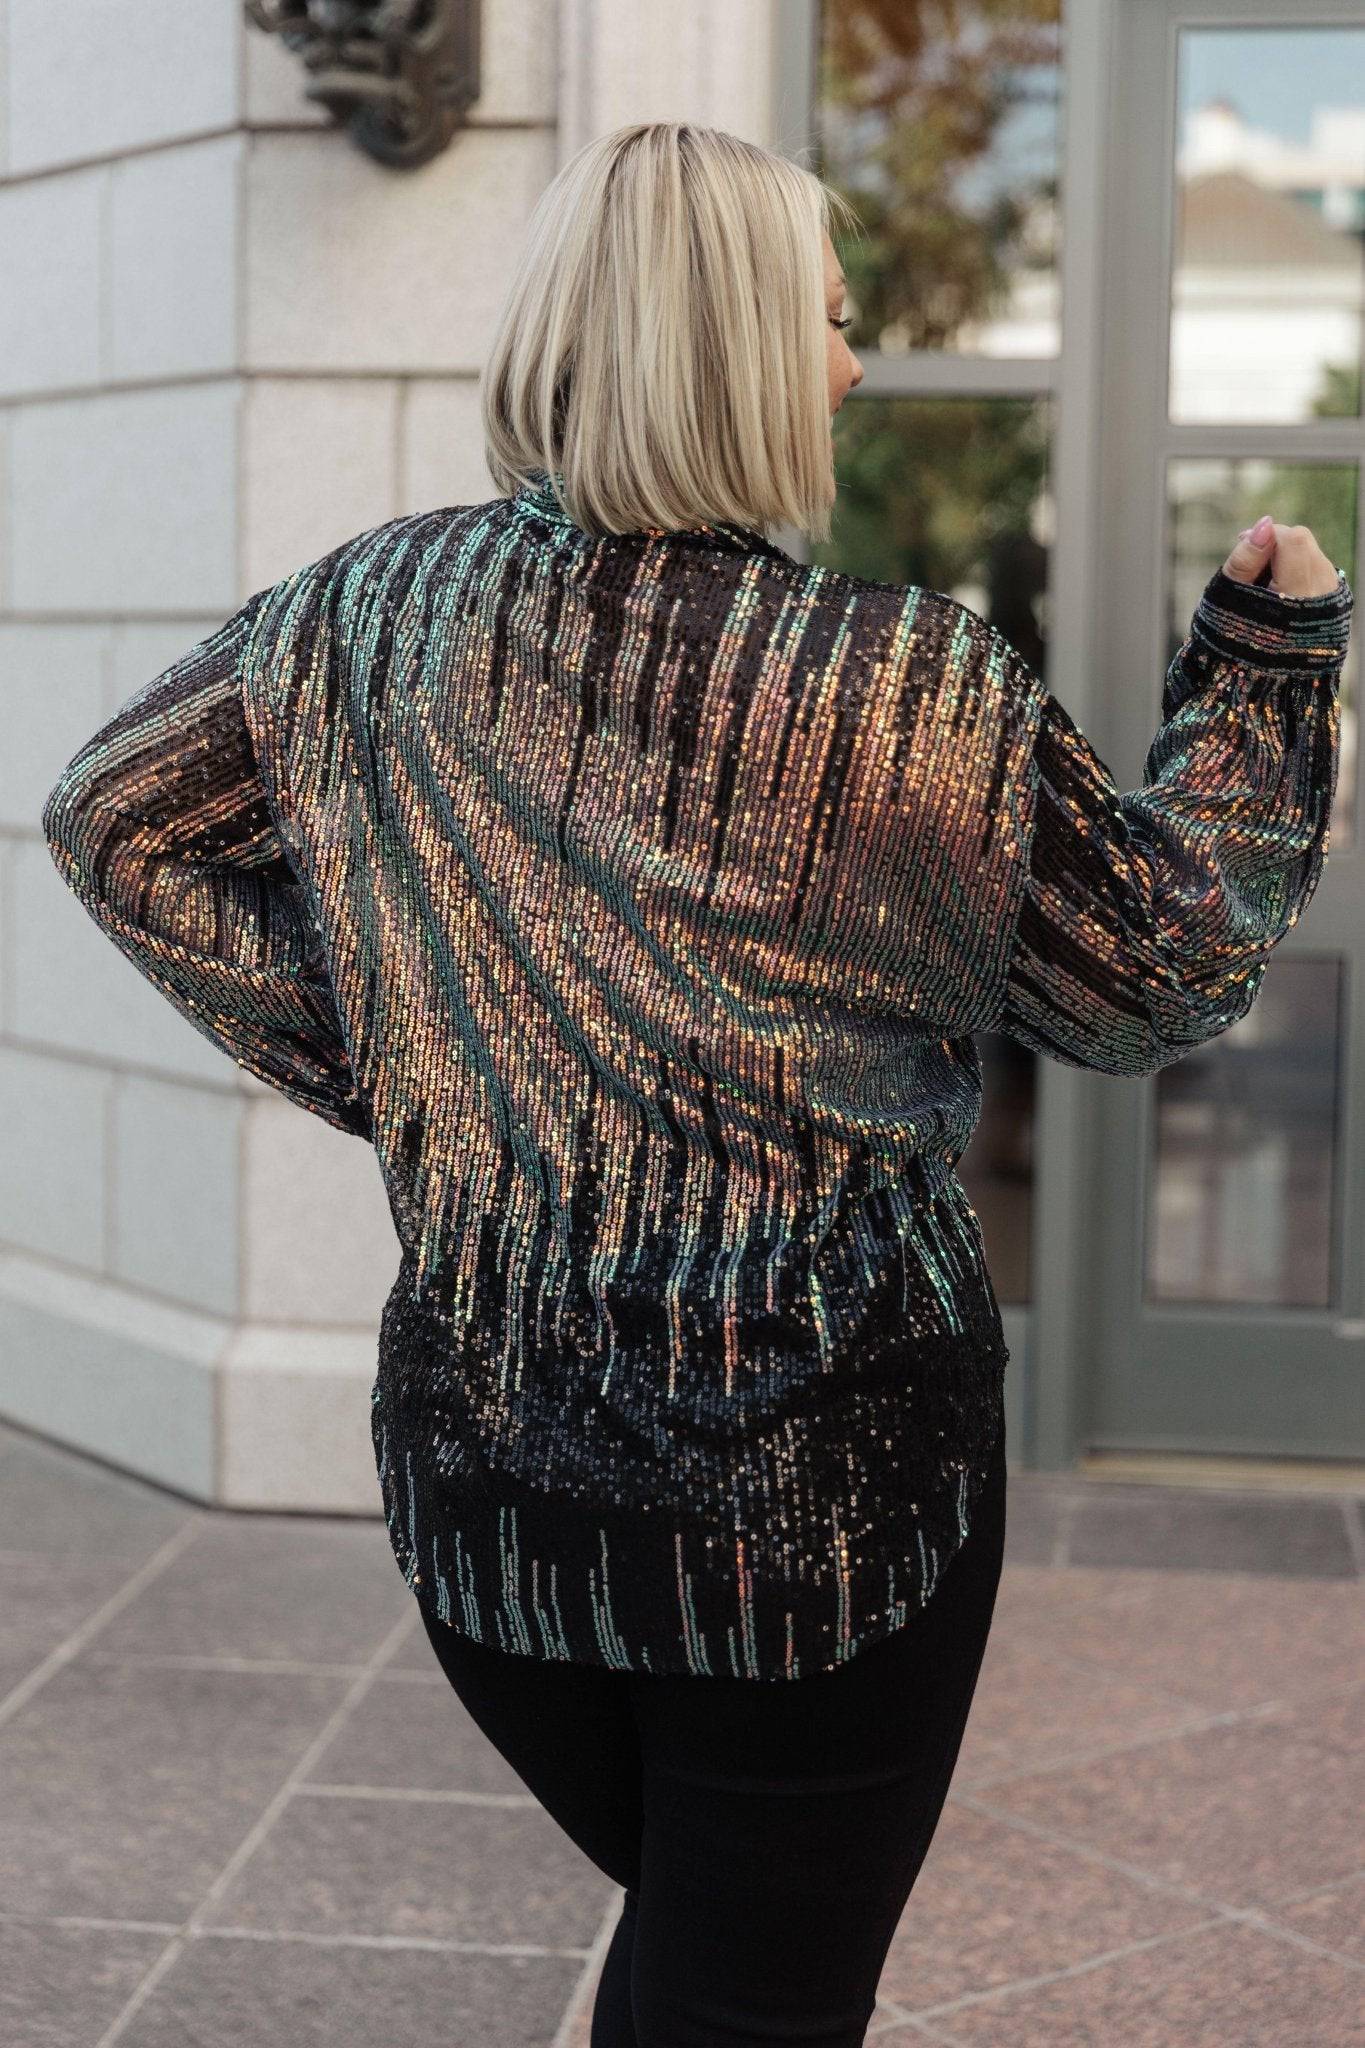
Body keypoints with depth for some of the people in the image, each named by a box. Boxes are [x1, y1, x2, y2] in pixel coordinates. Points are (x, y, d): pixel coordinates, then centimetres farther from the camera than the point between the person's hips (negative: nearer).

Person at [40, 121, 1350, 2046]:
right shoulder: (924, 690, -13)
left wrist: (370, 1061, 8)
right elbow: (1166, 981, -1)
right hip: (826, 1489, -4)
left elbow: (111, 813, 10)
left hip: (476, 1458, 5)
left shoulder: (385, 607, -2)